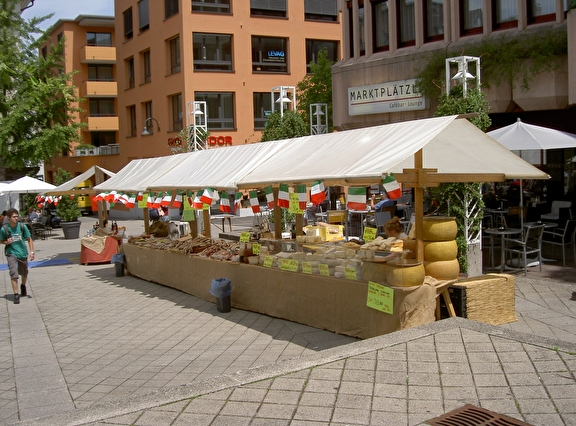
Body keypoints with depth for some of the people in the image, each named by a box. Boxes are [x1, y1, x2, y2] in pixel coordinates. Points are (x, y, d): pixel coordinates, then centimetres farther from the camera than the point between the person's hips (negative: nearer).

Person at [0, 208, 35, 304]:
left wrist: (32, 251, -7)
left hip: (23, 254, 2)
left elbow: (29, 239, 1)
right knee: (14, 274, -16)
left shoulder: (22, 227, -8)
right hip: (11, 254, -2)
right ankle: (16, 295, -11)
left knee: (24, 273, 19)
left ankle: (23, 286, 49)